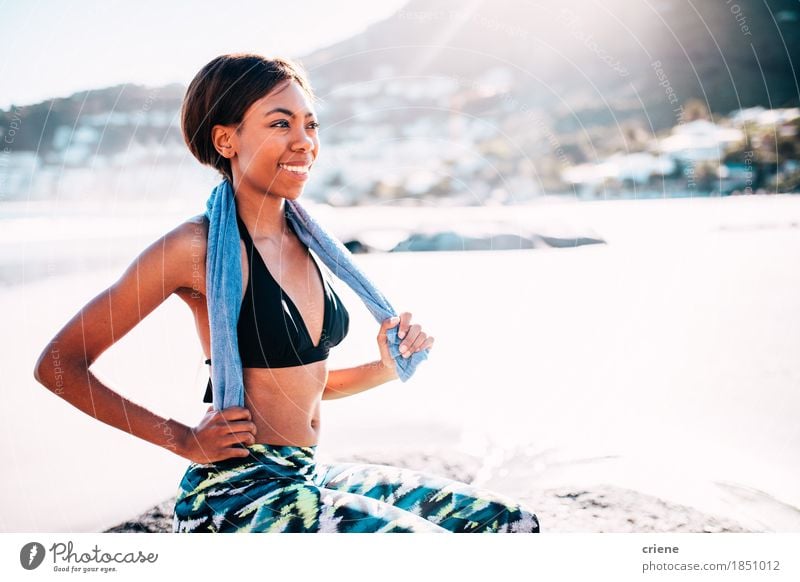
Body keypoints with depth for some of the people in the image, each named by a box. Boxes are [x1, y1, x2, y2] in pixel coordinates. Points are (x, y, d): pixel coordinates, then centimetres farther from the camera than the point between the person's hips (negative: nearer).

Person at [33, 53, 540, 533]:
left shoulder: (303, 241, 8)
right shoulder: (200, 247, -14)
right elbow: (59, 366, -12)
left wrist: (389, 367, 0)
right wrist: (186, 440, -12)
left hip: (307, 478, 8)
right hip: (238, 493, -7)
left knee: (510, 523, 5)